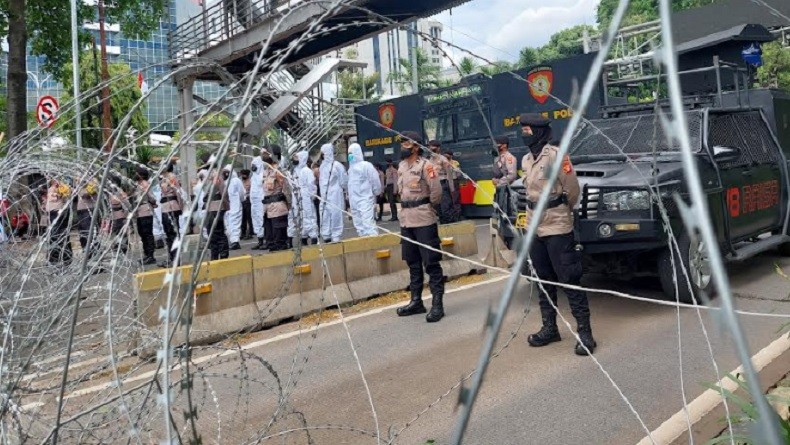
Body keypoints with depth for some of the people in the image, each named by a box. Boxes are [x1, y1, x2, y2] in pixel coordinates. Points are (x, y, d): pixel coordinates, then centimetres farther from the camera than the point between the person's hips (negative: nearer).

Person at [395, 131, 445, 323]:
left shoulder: (425, 165, -10)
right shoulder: (401, 166, 13)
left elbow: (436, 191, -12)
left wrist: (428, 206, 2)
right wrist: (406, 207, 12)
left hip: (424, 221, -8)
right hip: (406, 220, 8)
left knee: (431, 262, -4)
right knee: (412, 262, 14)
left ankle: (437, 304, 1)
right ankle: (416, 301, 24)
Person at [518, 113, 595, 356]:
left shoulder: (555, 155, -12)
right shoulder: (526, 160, 10)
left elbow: (573, 189, -9)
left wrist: (560, 211, 5)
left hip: (557, 228, -8)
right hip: (535, 227, 8)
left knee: (569, 280, -5)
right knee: (544, 280, 14)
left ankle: (584, 332, 3)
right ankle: (549, 328, 24)